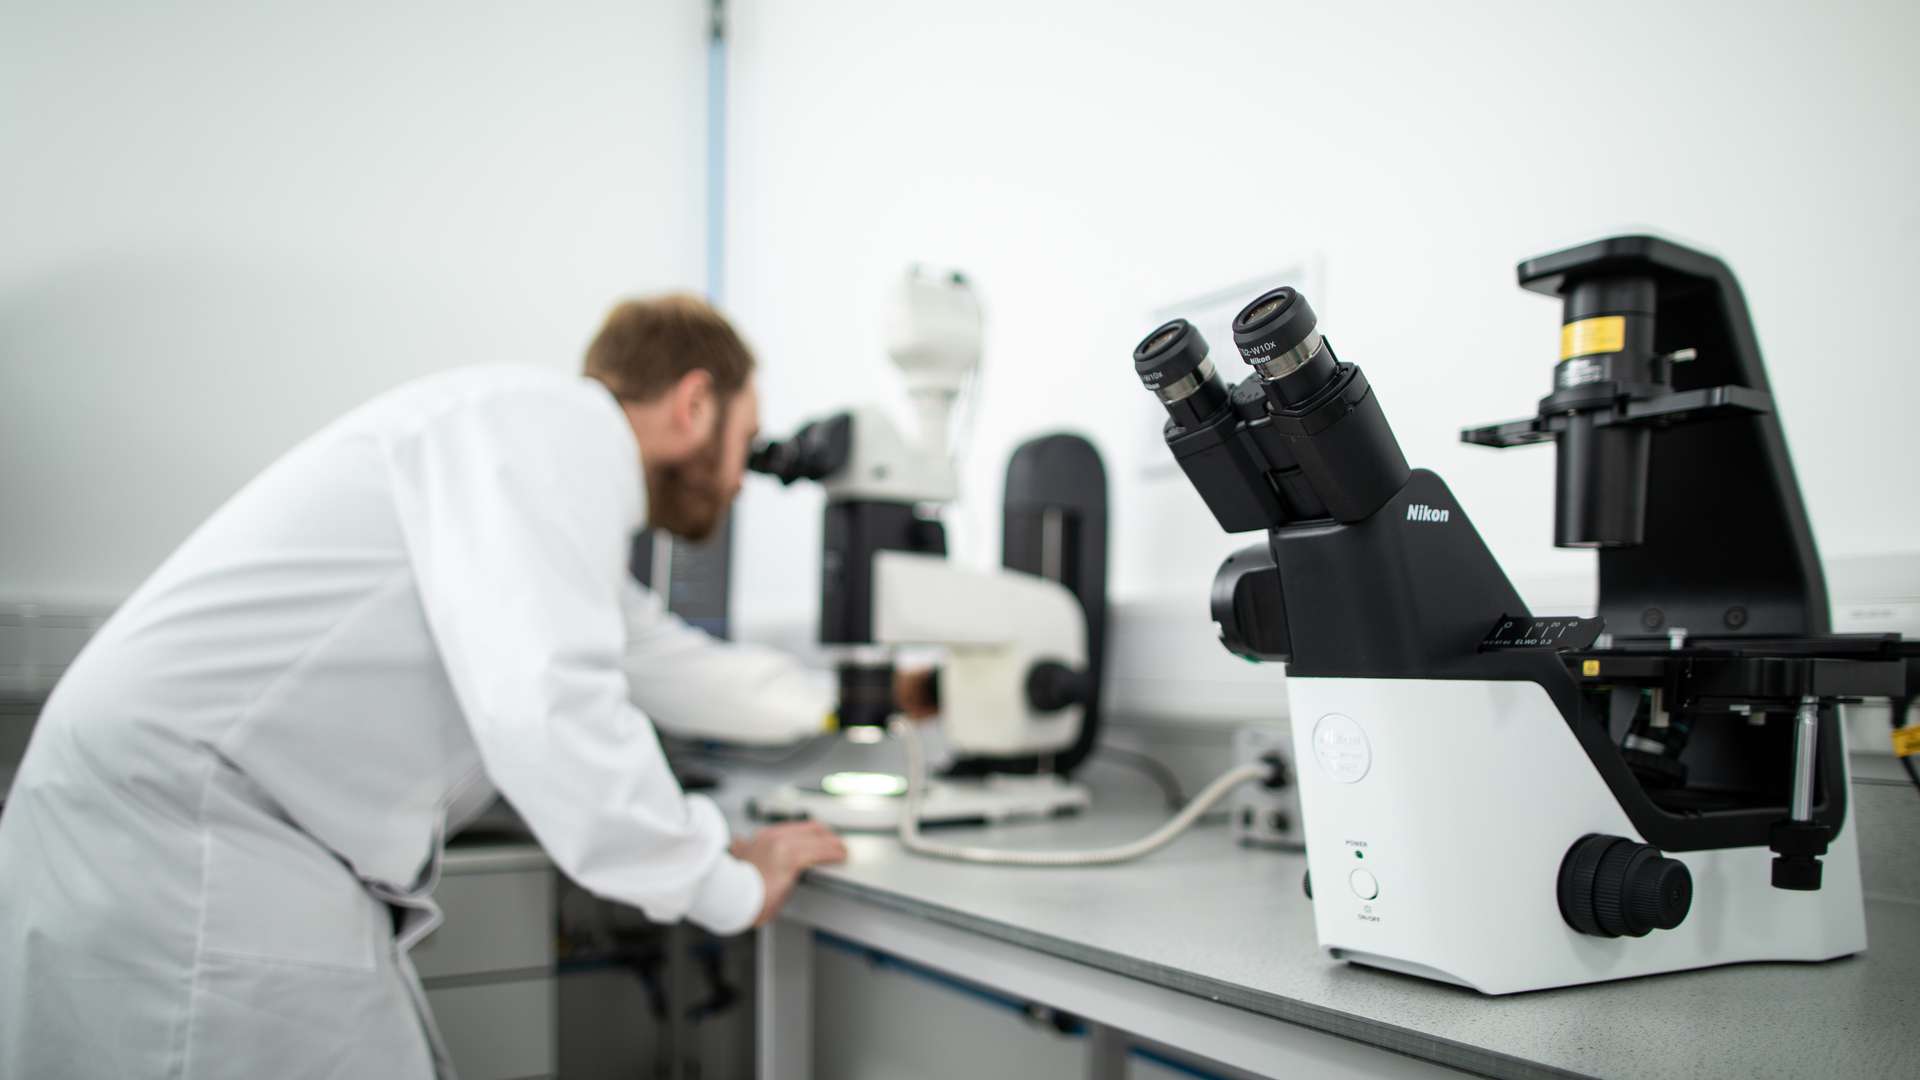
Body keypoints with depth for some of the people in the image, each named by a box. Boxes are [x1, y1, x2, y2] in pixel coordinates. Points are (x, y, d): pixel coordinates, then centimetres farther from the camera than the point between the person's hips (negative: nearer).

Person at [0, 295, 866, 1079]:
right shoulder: (557, 426, -12)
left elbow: (668, 665, 33)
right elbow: (544, 708, -25)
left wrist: (838, 699, 43)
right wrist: (727, 885, -12)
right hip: (181, 837, -10)